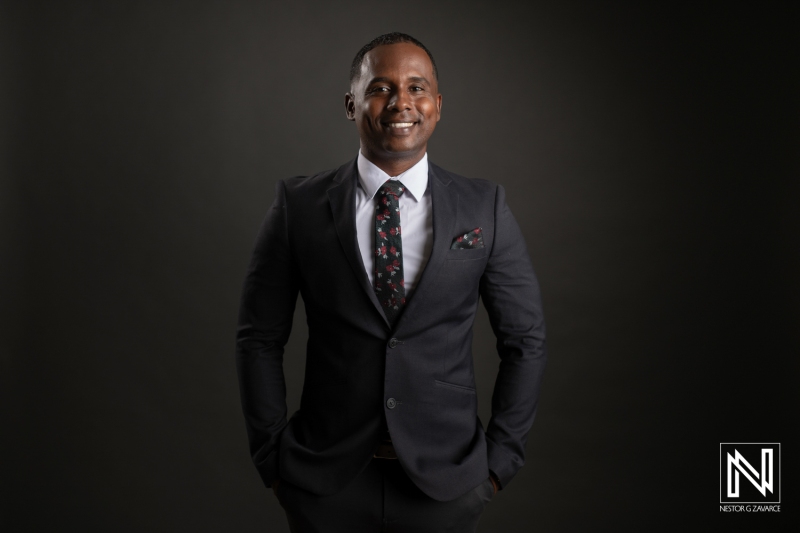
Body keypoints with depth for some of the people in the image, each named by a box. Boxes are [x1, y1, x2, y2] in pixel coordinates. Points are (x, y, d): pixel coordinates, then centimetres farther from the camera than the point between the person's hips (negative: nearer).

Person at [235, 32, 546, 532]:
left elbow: (525, 339, 2)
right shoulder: (299, 205, -5)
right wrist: (273, 455, -1)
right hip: (326, 482, 0)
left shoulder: (485, 207, -4)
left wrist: (501, 458, 0)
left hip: (444, 481, 1)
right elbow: (260, 338, 0)